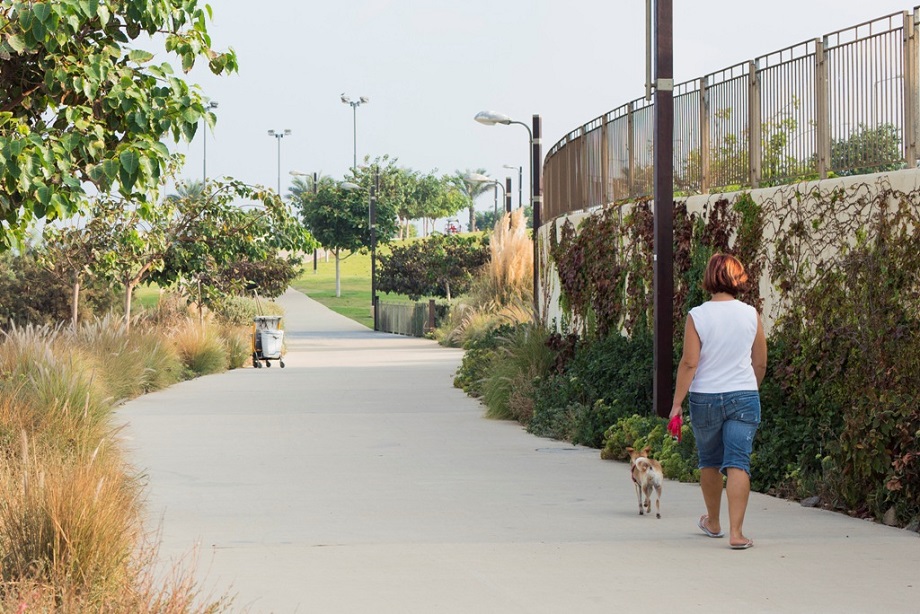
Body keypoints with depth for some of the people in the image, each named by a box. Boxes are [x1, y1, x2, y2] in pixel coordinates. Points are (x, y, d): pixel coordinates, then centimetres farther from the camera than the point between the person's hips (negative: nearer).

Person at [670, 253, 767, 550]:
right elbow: (760, 363, 7)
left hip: (705, 398, 0)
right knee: (738, 462, -4)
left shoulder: (697, 316, -8)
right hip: (744, 396, 0)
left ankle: (713, 522, 34)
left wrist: (676, 403, -5)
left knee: (709, 461, 18)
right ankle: (736, 531, -15)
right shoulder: (751, 315, -1)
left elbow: (689, 363, -11)